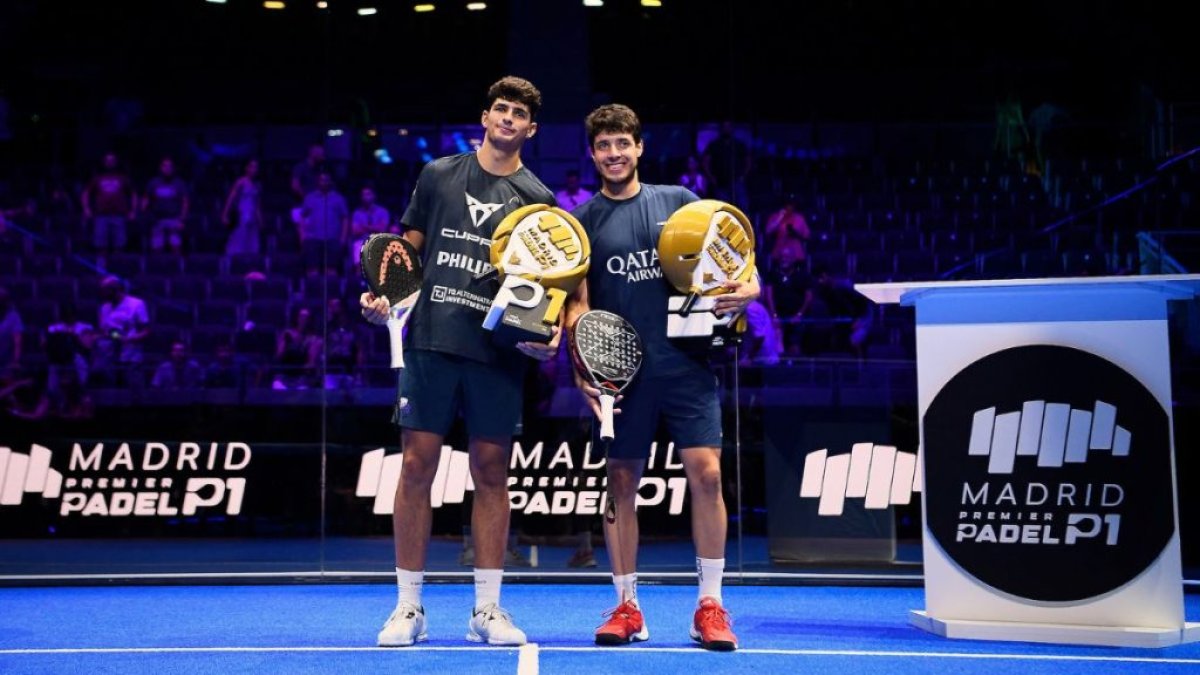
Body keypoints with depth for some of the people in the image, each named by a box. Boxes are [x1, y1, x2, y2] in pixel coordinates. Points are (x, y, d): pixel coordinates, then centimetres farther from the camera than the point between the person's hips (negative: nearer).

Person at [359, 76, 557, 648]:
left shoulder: (537, 199, 8)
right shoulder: (438, 175, 10)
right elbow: (409, 248, 14)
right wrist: (384, 295, -3)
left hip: (499, 352, 0)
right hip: (431, 341, 0)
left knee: (491, 473, 4)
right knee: (417, 466, 0)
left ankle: (487, 610, 13)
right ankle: (408, 606, 9)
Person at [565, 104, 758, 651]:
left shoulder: (680, 202, 9)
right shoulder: (582, 221, 7)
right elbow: (577, 303, 4)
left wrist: (745, 290, -9)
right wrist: (583, 370, -9)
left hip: (687, 364, 0)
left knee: (706, 473, -7)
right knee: (621, 483, 4)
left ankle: (709, 606, 4)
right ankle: (627, 607, 15)